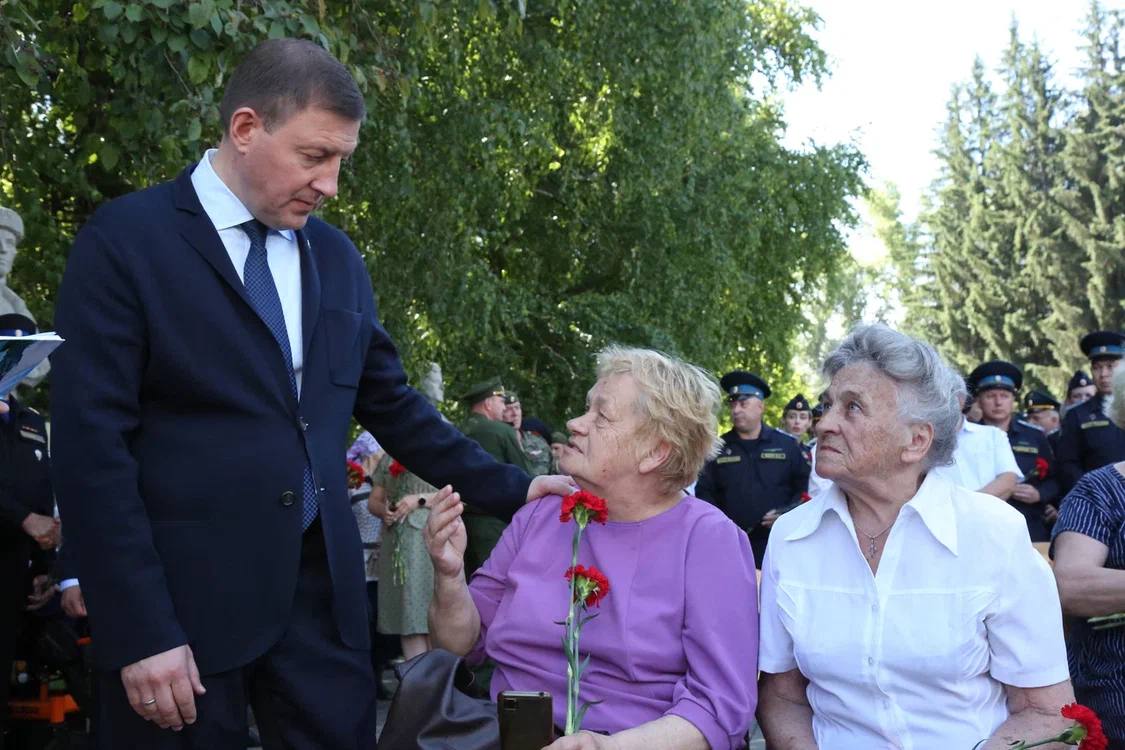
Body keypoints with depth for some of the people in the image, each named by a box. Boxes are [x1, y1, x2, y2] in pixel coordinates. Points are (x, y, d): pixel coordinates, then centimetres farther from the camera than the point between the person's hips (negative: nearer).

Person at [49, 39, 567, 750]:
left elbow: (393, 405, 18)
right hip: (183, 597, -5)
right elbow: (92, 444, -11)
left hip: (323, 589, 5)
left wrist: (511, 489, 10)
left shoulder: (336, 255, 10)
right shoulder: (125, 239, -7)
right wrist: (141, 632, -15)